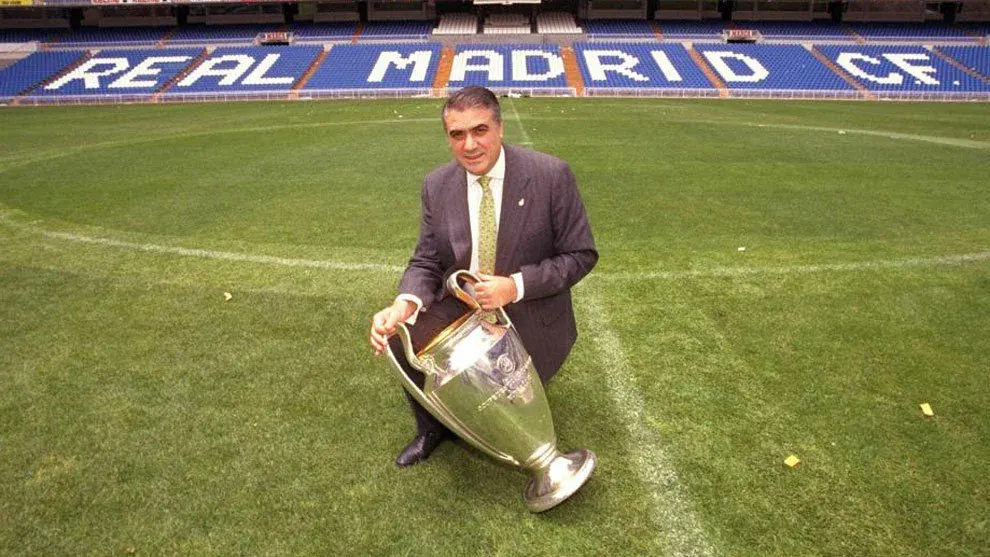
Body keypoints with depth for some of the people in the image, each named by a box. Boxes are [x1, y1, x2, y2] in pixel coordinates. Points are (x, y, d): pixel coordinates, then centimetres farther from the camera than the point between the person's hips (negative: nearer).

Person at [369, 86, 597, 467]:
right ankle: (432, 427, 8)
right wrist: (405, 304, -24)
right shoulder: (437, 185, -5)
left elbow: (581, 255, -12)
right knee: (400, 339, -21)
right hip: (459, 307, 3)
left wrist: (515, 286, -25)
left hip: (528, 316, -3)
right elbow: (427, 263, -2)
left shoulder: (551, 175, -17)